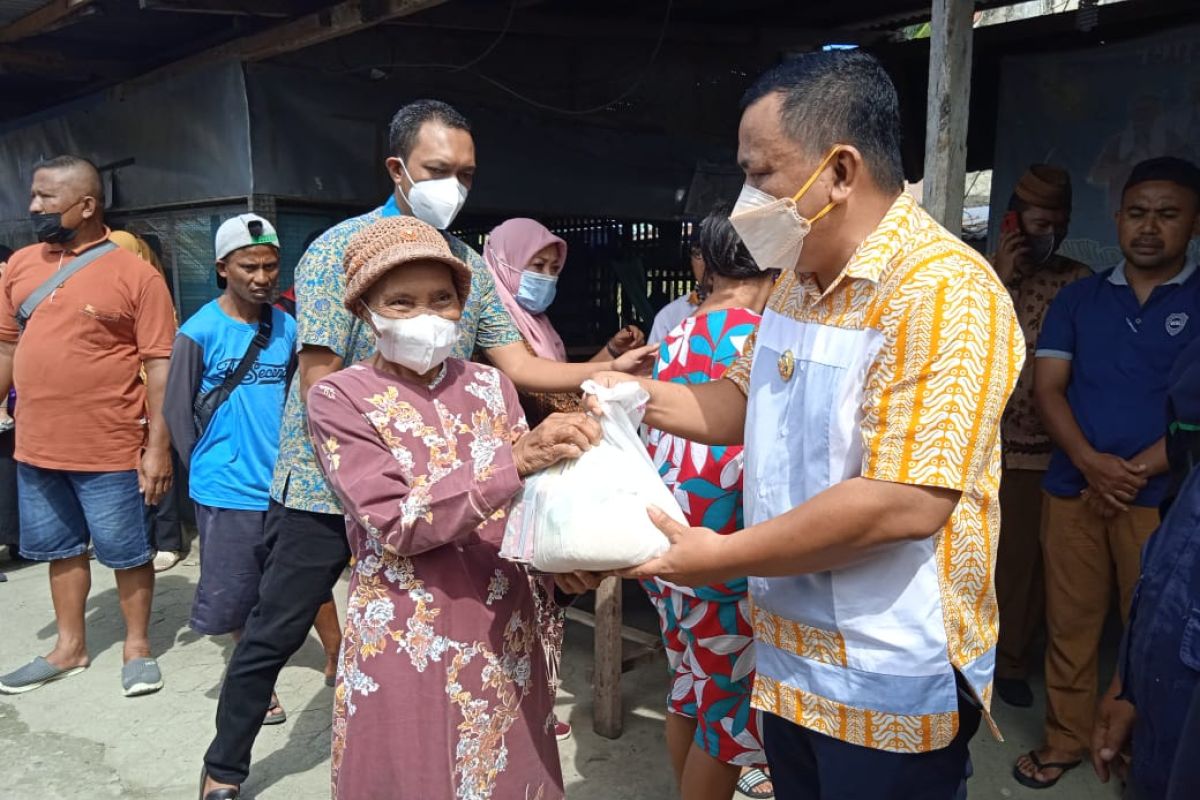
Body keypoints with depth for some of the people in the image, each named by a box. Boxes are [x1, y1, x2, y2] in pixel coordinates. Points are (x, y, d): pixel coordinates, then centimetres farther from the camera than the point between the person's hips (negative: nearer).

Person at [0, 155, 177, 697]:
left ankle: (137, 646, 25)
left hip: (110, 449, -5)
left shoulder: (135, 275, -10)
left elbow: (160, 365, -11)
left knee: (126, 552, 8)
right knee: (61, 549, 18)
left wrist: (158, 447, -13)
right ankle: (70, 647, 35)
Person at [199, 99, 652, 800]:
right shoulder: (340, 250, -12)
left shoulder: (471, 266, 3)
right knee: (276, 634, 8)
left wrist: (609, 370, -15)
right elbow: (319, 387, -16)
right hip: (325, 485, -4)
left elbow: (518, 364, -2)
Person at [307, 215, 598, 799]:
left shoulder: (490, 386, 2)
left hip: (505, 635, 4)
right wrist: (519, 457, -31)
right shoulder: (339, 398, -9)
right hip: (407, 646, -3)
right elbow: (398, 524, -20)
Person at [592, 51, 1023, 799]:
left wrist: (725, 557, -22)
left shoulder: (942, 291, -23)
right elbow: (747, 402, 15)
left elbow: (908, 504, -30)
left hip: (891, 686, -8)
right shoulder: (798, 281, 6)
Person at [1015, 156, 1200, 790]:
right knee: (1069, 623, 9)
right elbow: (1047, 388, 2)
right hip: (1073, 489, 2)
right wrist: (1092, 463, -12)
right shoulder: (1078, 298, 10)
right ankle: (1065, 739, 24)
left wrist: (1138, 470, -13)